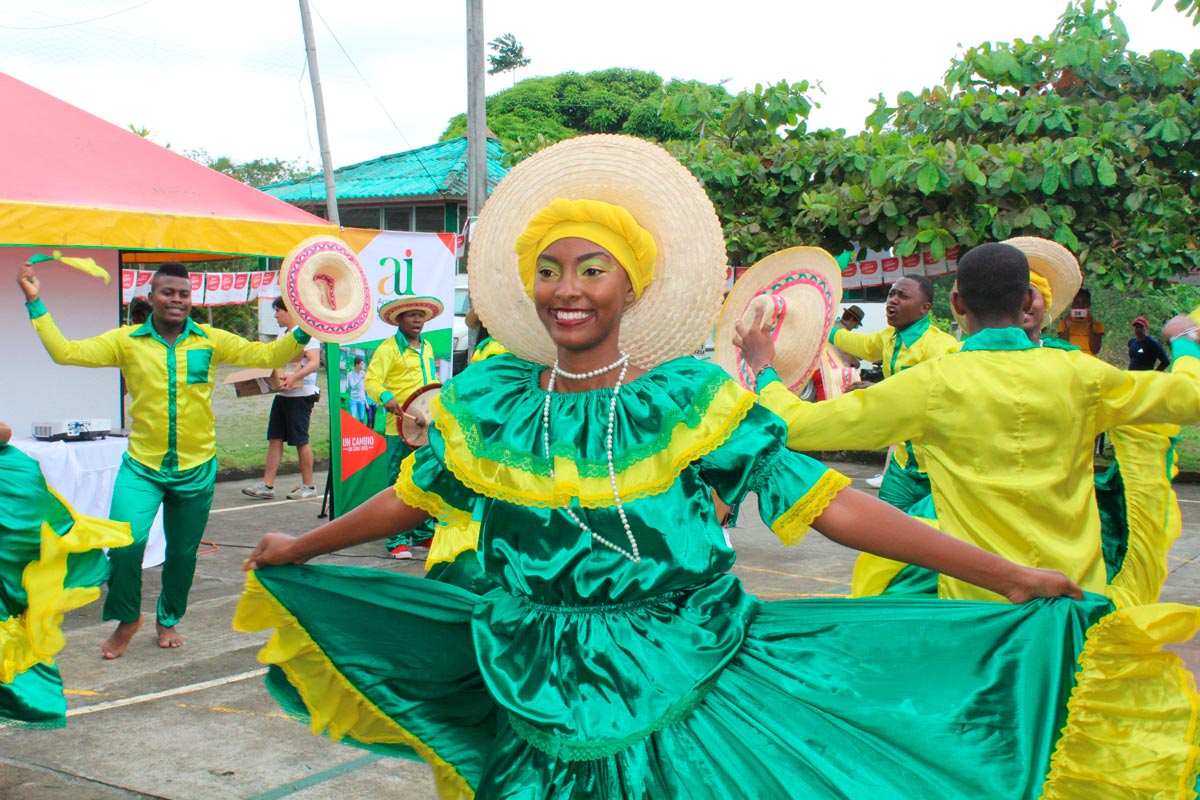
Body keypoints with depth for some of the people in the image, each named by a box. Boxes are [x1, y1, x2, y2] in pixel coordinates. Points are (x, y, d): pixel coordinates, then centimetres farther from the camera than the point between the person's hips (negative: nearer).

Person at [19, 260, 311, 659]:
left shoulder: (211, 341, 0)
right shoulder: (126, 341, -1)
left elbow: (267, 355, -4)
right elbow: (65, 352, -4)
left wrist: (305, 328, -16)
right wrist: (35, 303, -8)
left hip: (196, 468, 1)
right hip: (142, 465, -1)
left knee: (183, 552, 13)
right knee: (125, 541, -17)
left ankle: (168, 619, 40)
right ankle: (127, 618, 11)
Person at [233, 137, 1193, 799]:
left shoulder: (691, 398, -10)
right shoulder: (486, 401, -1)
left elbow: (822, 502, -13)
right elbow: (413, 496, 15)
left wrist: (1010, 577, -18)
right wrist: (298, 551, 26)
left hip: (682, 698, -3)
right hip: (544, 710, 3)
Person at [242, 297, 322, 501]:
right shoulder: (283, 334, 17)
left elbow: (314, 362, -23)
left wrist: (294, 377, -36)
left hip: (301, 394, -9)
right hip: (282, 394, 9)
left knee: (300, 440, -2)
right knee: (275, 438, 5)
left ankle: (308, 486, 9)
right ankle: (267, 485, 6)